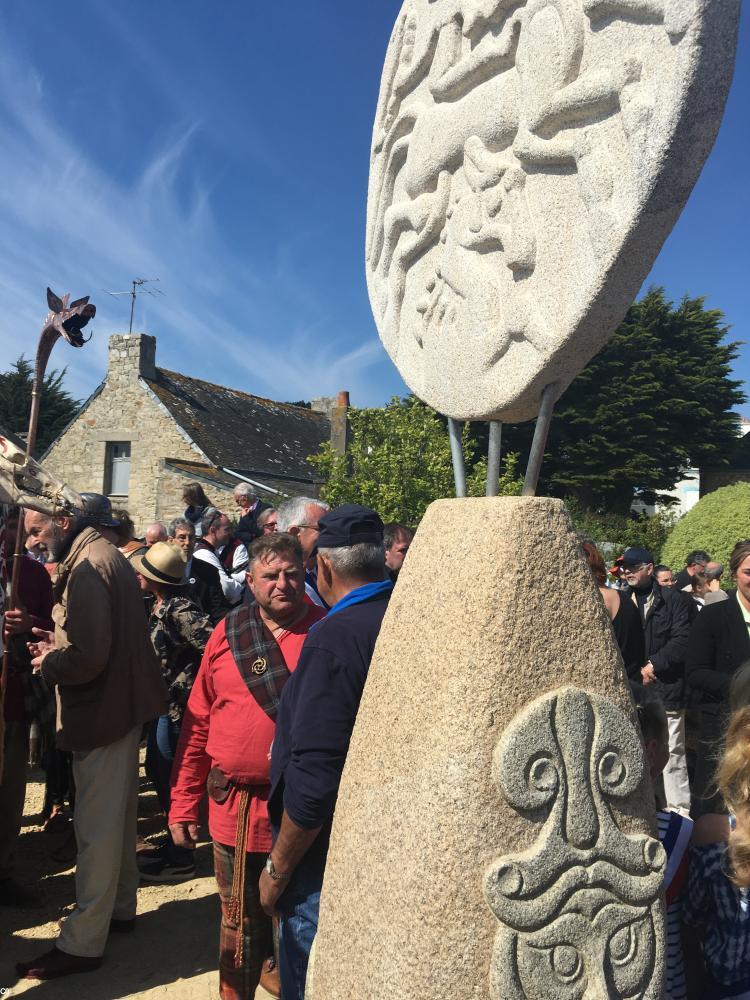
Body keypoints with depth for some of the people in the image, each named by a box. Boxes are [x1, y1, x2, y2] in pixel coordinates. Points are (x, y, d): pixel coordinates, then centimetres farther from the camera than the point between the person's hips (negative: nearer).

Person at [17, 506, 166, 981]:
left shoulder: (88, 568, -21)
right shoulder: (106, 555, 11)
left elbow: (89, 657, -26)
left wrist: (49, 663, -8)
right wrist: (57, 641, 6)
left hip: (102, 710, -10)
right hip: (123, 701, 10)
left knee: (97, 826, 1)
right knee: (118, 814, 20)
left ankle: (82, 943, 14)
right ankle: (120, 907, 36)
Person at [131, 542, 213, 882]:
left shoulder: (181, 610, -22)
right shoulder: (161, 606, 6)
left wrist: (187, 684, -21)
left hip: (177, 704, -10)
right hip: (163, 701, 10)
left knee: (172, 778, 2)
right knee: (157, 770, 18)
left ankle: (179, 859, 18)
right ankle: (173, 845, 34)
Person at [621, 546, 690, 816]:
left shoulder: (672, 600, 2)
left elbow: (682, 640, -6)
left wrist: (654, 665, -11)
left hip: (666, 690, -3)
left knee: (672, 755, 3)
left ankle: (679, 811, 14)